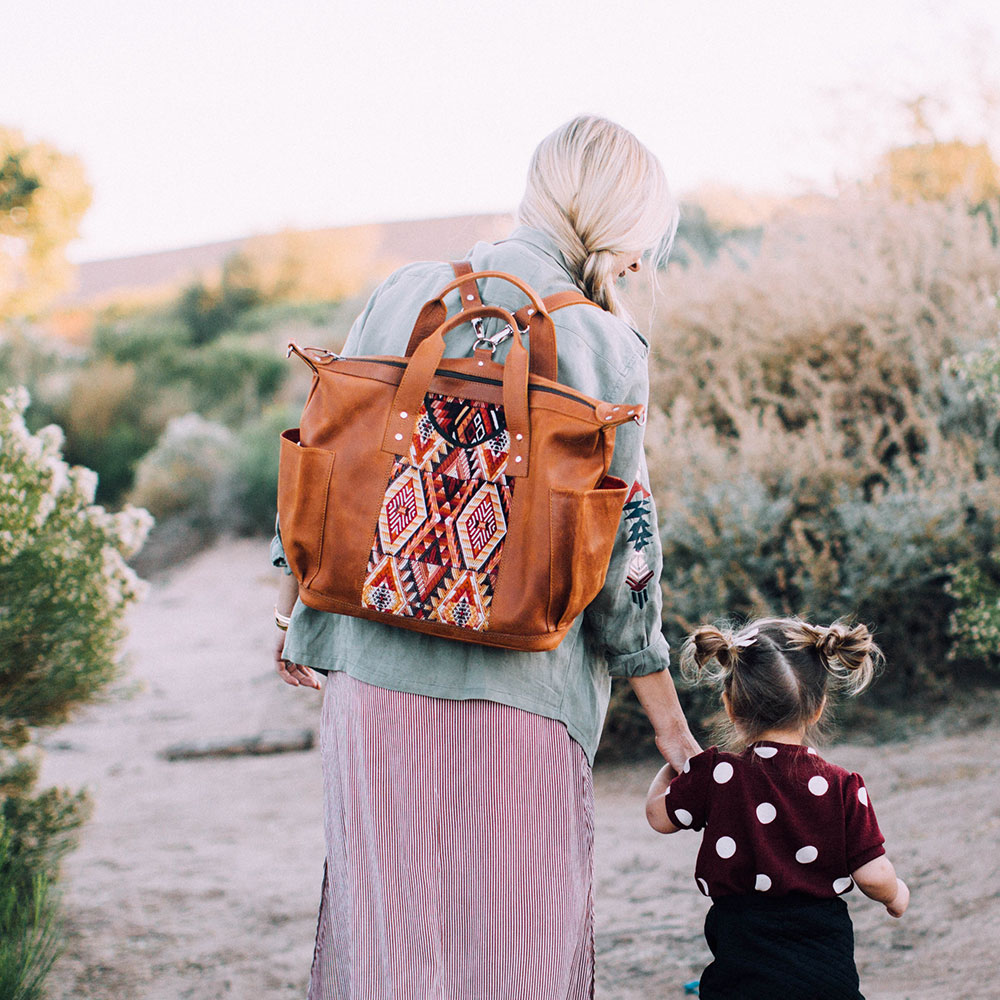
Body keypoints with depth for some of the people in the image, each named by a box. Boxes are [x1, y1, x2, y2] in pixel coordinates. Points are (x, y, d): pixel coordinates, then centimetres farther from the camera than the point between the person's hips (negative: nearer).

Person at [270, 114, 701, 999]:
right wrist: (672, 726, 4)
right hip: (513, 697, -4)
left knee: (385, 928, 16)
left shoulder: (402, 295, 6)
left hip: (373, 676, 4)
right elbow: (623, 559, -5)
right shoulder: (602, 346, -7)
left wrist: (293, 611, 24)